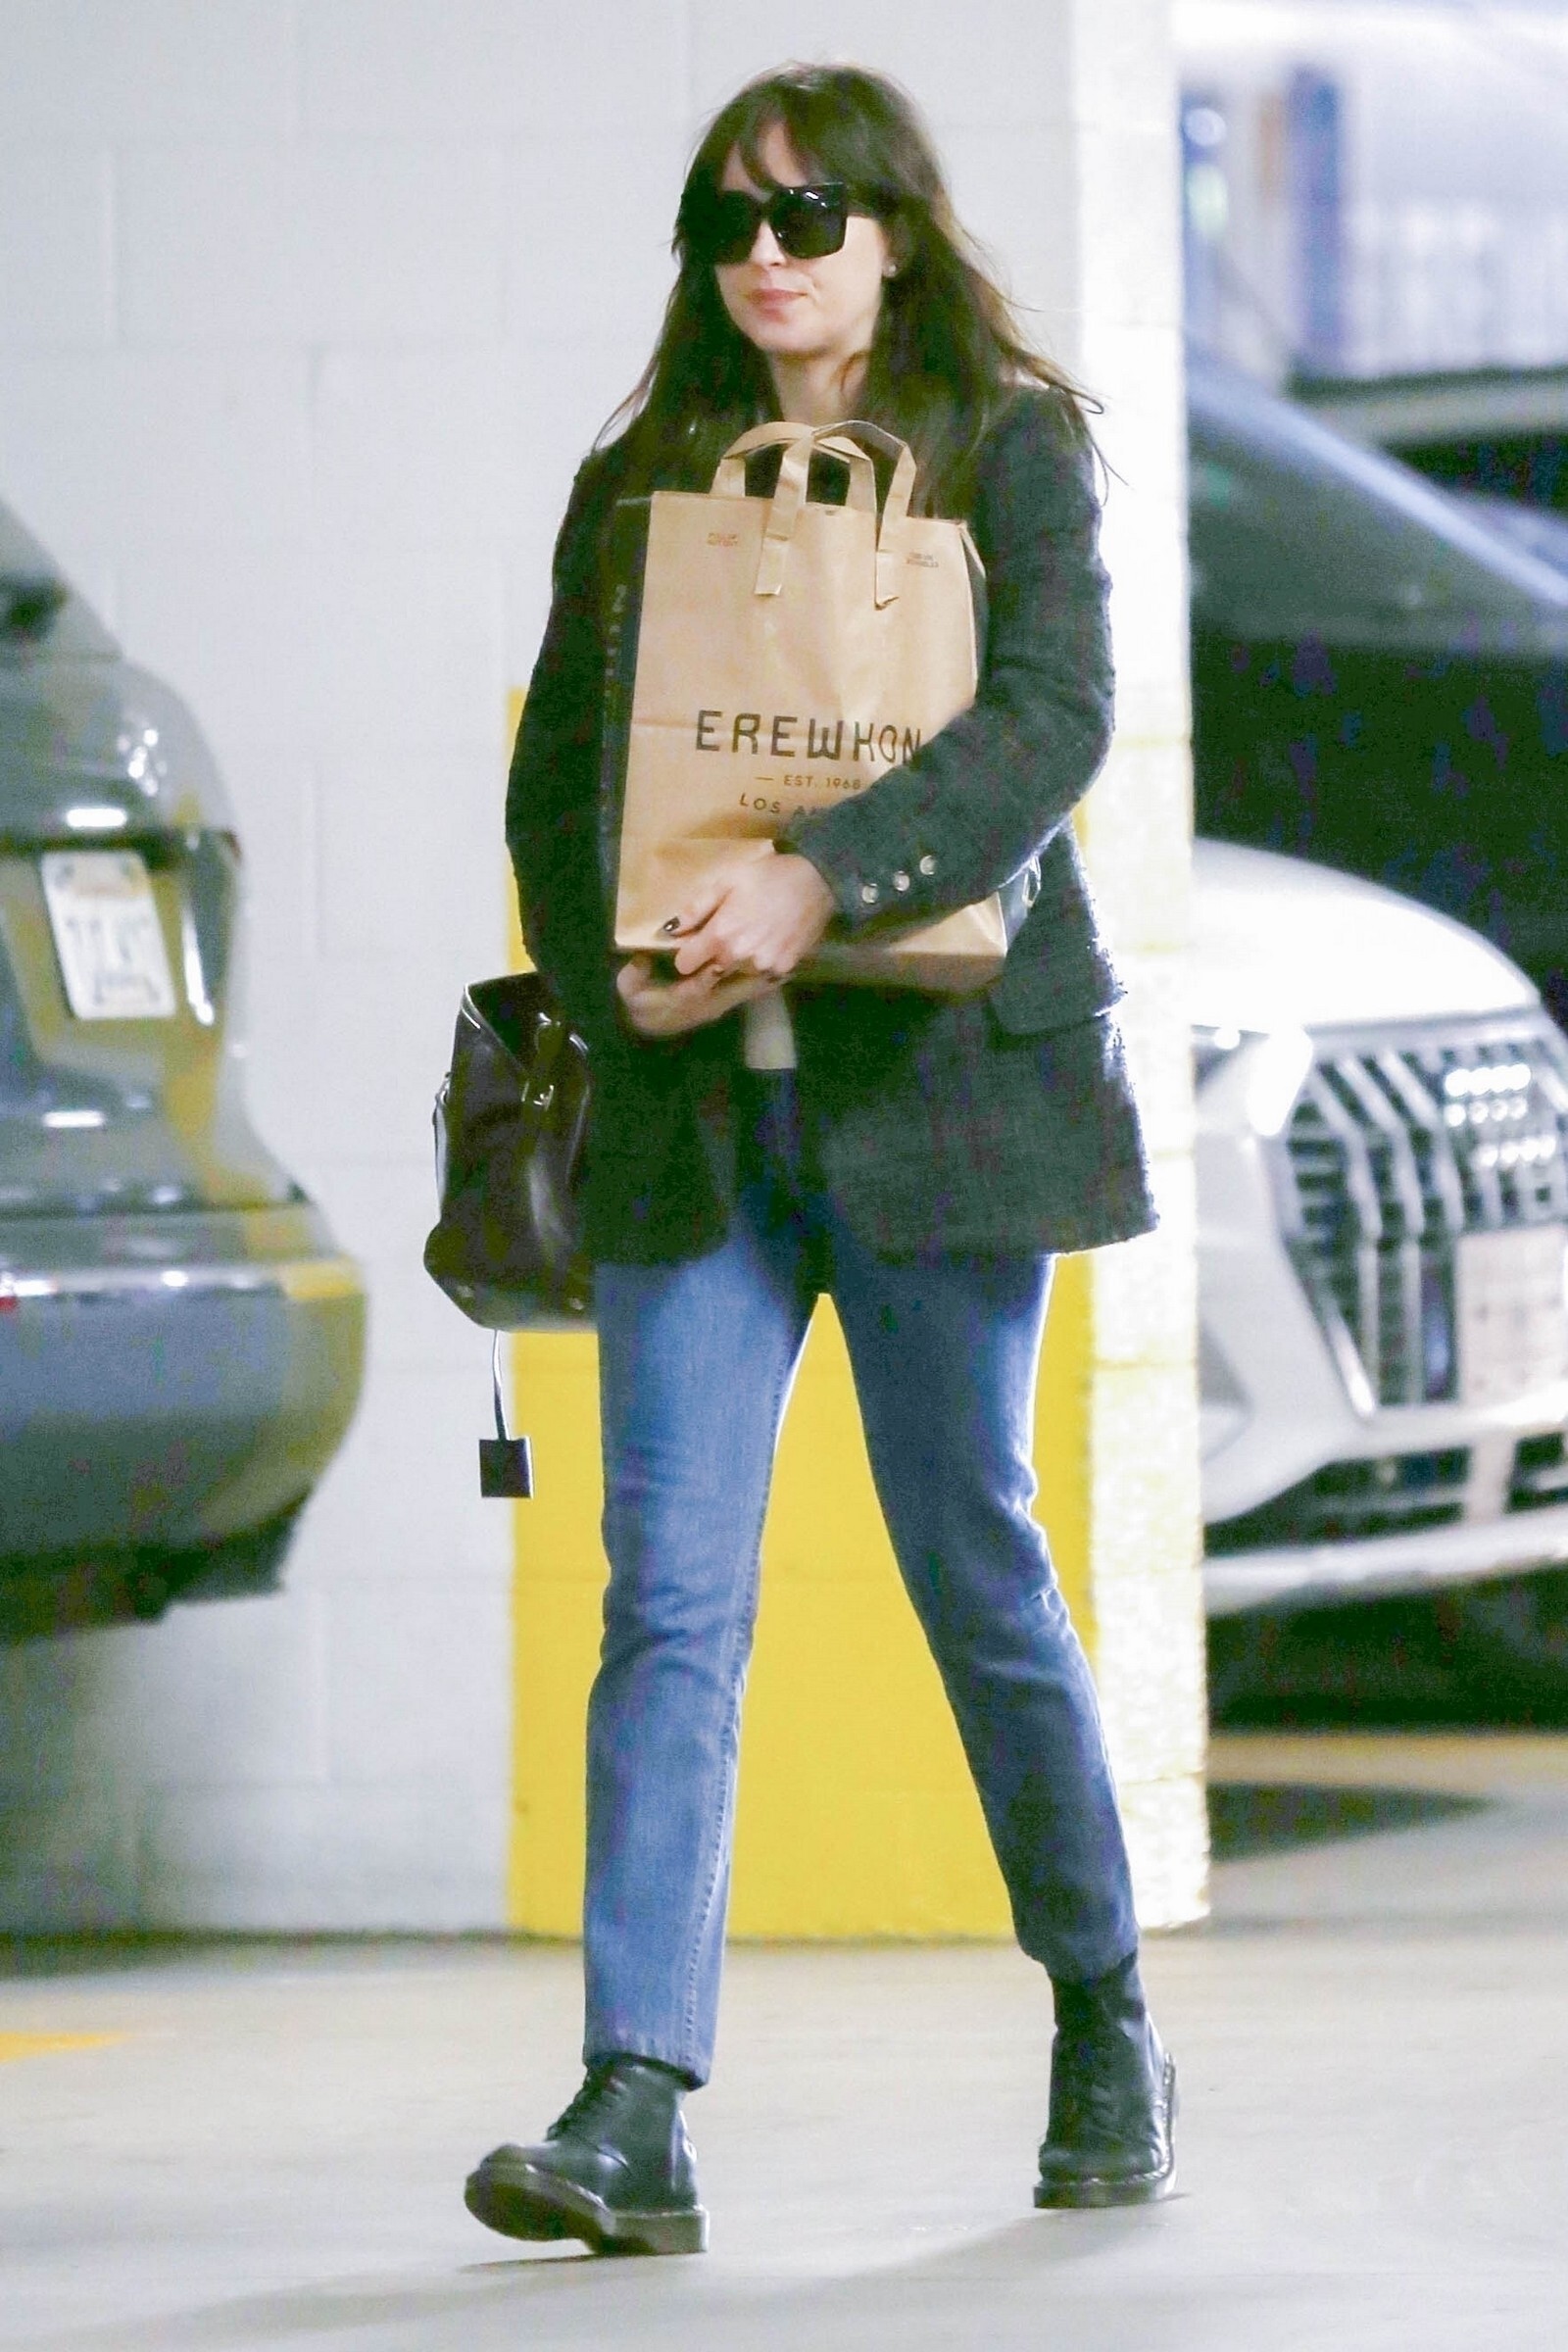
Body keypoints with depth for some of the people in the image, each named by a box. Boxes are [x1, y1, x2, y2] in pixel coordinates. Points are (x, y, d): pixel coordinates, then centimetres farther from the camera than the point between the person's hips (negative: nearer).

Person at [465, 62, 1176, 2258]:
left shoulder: (1008, 451, 1)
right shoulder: (641, 483, 13)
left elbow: (1051, 718, -14)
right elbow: (551, 778, 13)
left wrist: (818, 876, -27)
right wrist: (613, 968, -7)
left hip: (938, 1080, -3)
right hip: (693, 1098, 3)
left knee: (976, 1566, 4)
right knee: (668, 1593, -7)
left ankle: (1107, 2030, 24)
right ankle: (634, 2118, -13)